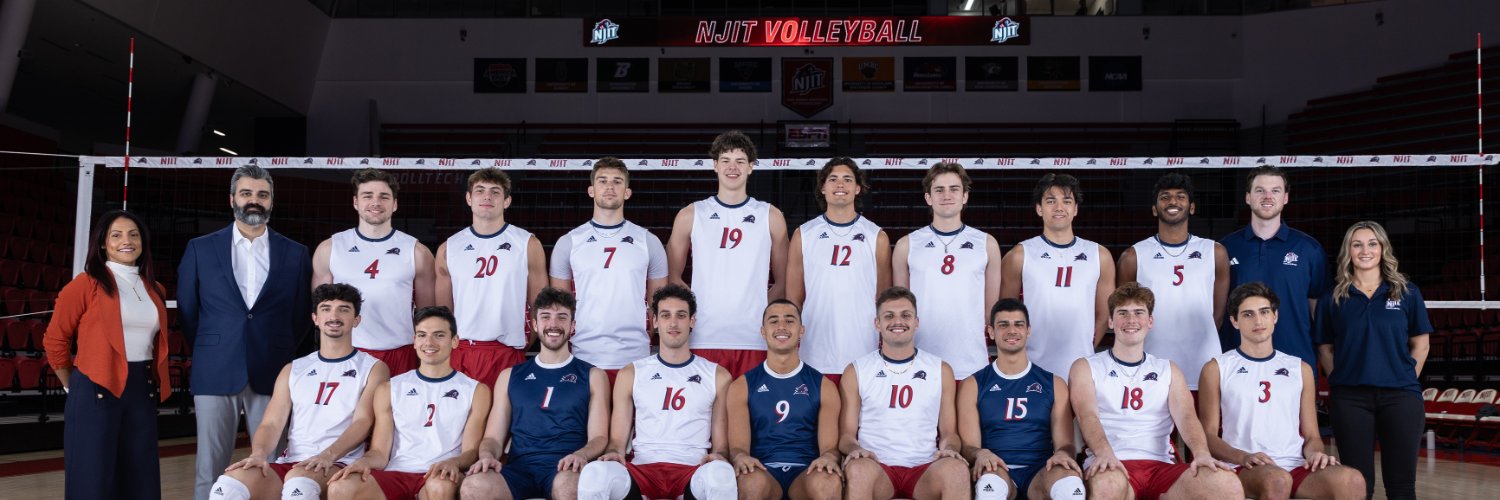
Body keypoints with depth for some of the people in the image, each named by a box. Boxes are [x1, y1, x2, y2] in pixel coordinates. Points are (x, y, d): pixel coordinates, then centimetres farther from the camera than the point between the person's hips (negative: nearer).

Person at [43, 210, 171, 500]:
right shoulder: (86, 284, -5)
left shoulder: (155, 290, 11)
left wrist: (155, 382, 13)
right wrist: (74, 387, 4)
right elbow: (55, 340, -1)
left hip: (142, 391, 5)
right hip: (97, 392, -5)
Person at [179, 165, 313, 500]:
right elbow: (186, 311, 11)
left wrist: (280, 354, 9)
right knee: (211, 467, 4)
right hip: (216, 373, 0)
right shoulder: (200, 249, 5)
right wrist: (210, 352, 12)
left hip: (272, 374, 0)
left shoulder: (295, 253, 6)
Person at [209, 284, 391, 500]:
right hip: (290, 462, 4)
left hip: (339, 464, -4)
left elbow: (363, 421, -5)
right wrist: (259, 453, -11)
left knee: (299, 483, -39)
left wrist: (328, 456, -23)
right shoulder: (293, 369, 22)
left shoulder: (373, 368, 9)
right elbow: (272, 423, 13)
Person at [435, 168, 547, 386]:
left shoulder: (528, 244, 4)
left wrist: (525, 343, 2)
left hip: (508, 355, -2)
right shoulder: (448, 249, 10)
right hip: (459, 354, 2)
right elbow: (442, 309, 15)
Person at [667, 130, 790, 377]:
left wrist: (763, 311, 1)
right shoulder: (690, 215, 9)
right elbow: (672, 276, 12)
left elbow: (783, 281, 13)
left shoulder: (771, 216, 9)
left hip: (754, 341, 0)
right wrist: (696, 308, 0)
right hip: (704, 340, 0)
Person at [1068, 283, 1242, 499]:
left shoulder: (1168, 370, 22)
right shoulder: (1086, 367, 12)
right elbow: (1088, 415, -7)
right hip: (1112, 466, -3)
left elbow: (1186, 416, 4)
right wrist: (1104, 454, -28)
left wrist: (1201, 453, -18)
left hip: (1160, 465, 3)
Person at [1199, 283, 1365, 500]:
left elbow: (1311, 435, 20)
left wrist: (1314, 453, -4)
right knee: (1277, 479, -38)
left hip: (1296, 467, 4)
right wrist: (1243, 457, -15)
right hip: (1245, 470, -3)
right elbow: (1208, 435, 4)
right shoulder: (1217, 369, 10)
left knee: (1352, 480, -28)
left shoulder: (1300, 369, 22)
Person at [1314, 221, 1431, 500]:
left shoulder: (1407, 292, 5)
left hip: (1400, 396, 0)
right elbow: (1325, 348, 8)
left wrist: (1405, 380, 1)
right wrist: (1340, 381, -2)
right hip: (1349, 398, 0)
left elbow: (1420, 344, 9)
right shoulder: (1334, 297, 5)